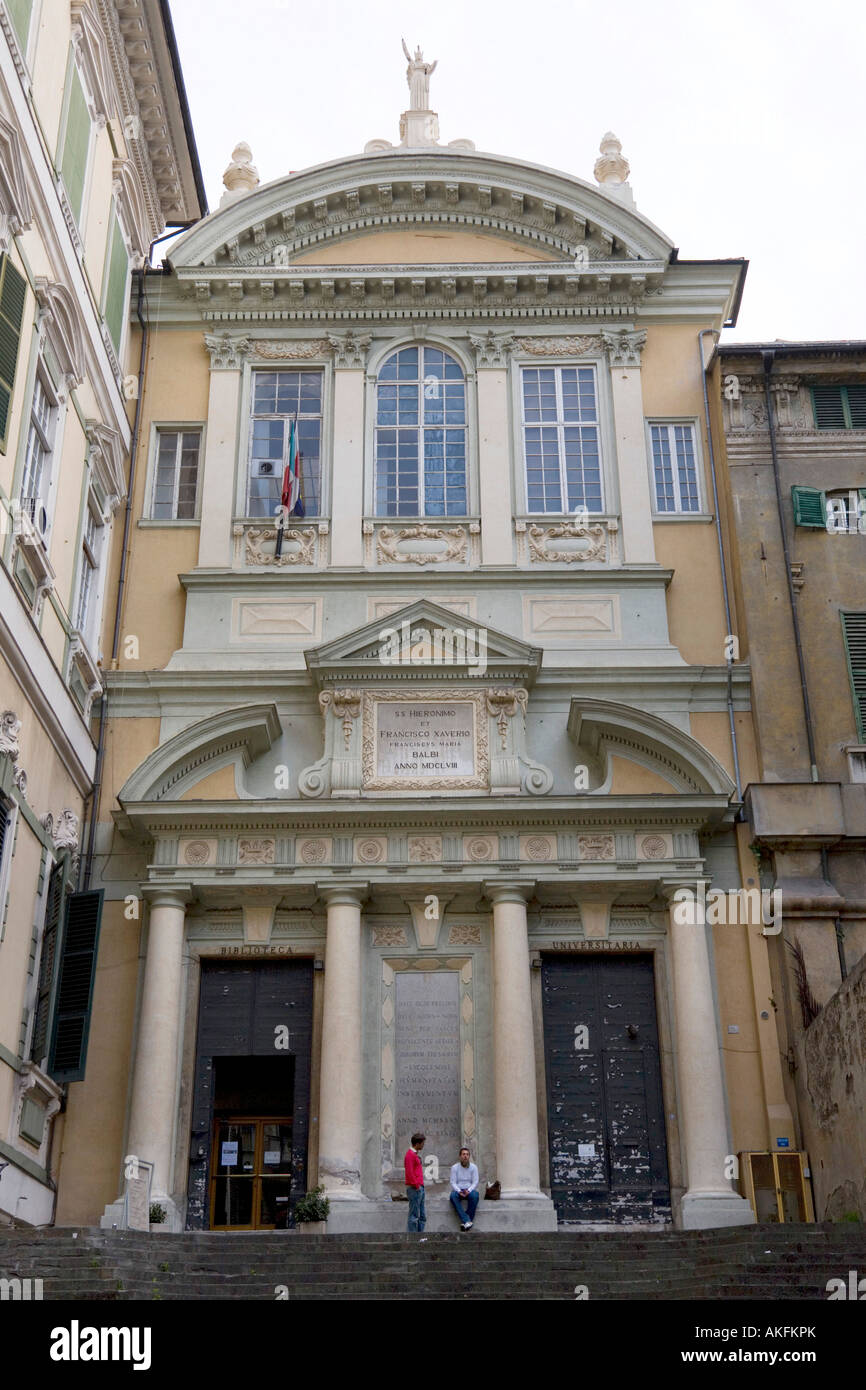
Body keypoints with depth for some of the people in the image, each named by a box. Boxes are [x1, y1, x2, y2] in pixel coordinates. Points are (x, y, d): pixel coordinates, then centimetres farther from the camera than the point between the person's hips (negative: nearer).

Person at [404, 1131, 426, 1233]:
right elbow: (409, 1173, -21)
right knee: (414, 1216, -6)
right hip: (415, 1189, -10)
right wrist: (416, 1186, -17)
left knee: (422, 1216, 12)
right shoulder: (410, 1154, -14)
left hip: (420, 1188, 10)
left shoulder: (415, 1154, 18)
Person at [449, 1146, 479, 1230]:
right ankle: (467, 1220, -42)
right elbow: (453, 1182, -3)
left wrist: (468, 1190, -21)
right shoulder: (455, 1167, 3)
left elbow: (475, 1182, -2)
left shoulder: (473, 1167, 5)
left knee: (474, 1195, -35)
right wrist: (459, 1191, -23)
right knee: (453, 1196, -35)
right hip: (458, 1190, 0)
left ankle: (464, 1222, -32)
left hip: (470, 1190, 0)